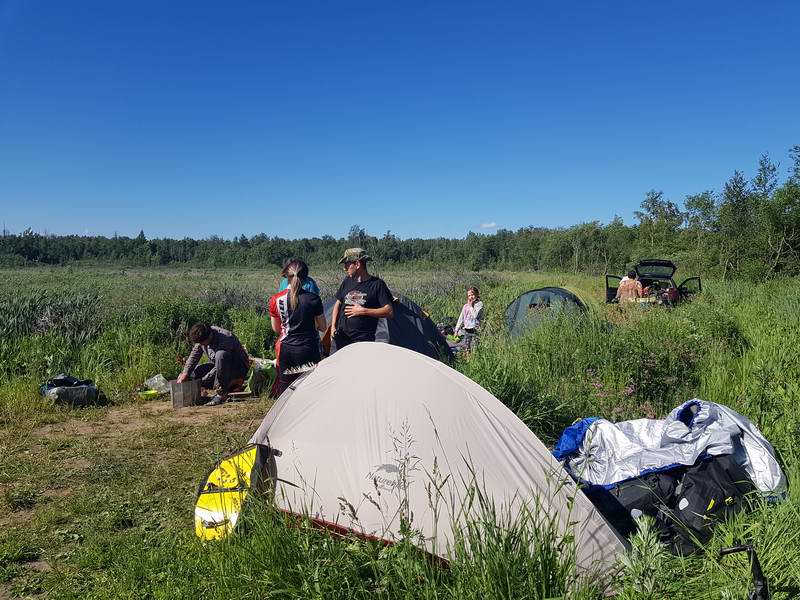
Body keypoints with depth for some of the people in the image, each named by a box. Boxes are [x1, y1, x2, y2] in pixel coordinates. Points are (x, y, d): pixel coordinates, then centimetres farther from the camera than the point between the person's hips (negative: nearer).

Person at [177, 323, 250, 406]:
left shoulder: (225, 339, -31)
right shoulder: (202, 336, -8)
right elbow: (194, 355, 0)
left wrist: (200, 382, -24)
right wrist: (185, 373, -13)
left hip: (239, 368, -8)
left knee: (221, 355, -37)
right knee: (193, 372, -6)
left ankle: (222, 393, -25)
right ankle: (229, 385, 4)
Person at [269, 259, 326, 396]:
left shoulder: (275, 300, -4)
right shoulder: (313, 299, -12)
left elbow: (276, 329, 8)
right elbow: (323, 327, -1)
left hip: (285, 350, 3)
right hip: (307, 350, -3)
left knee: (285, 389, 12)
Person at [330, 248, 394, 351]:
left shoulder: (377, 284, -6)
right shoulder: (347, 281, 10)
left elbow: (389, 312, -10)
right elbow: (338, 304, 21)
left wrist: (363, 311, -15)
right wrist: (333, 326, 9)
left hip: (363, 340, -5)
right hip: (341, 338, 5)